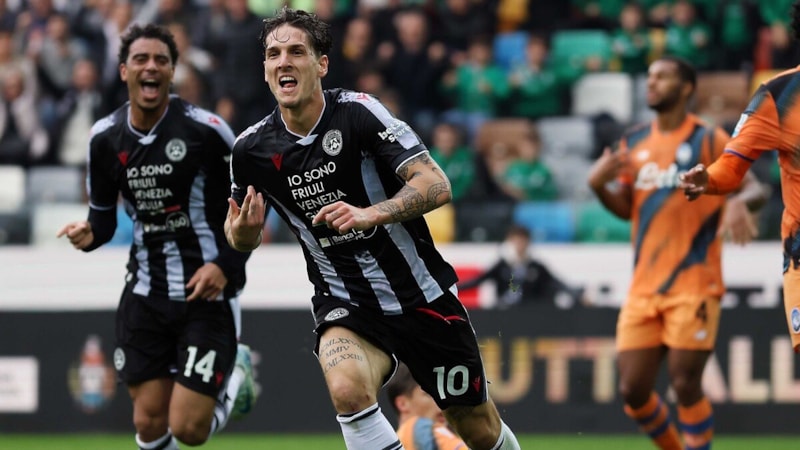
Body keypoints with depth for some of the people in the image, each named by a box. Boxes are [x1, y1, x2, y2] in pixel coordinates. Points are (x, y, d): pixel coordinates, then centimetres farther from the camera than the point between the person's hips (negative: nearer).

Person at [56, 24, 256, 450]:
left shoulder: (205, 130, -12)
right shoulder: (105, 138, 2)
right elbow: (103, 216, 11)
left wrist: (226, 265, -15)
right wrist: (89, 234, -12)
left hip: (207, 291, -4)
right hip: (145, 293, 4)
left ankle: (235, 377, 24)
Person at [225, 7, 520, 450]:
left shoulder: (358, 112, -16)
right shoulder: (252, 148, -5)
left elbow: (436, 185, -20)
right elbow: (239, 232, 11)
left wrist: (370, 214, -36)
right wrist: (241, 234, -14)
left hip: (420, 292, -2)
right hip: (344, 302, 2)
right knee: (347, 389, -32)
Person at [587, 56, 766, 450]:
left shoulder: (708, 140, -3)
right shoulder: (634, 143, 12)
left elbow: (756, 188, -8)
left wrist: (739, 202, -32)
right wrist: (598, 185, -2)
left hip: (694, 285, -5)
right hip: (644, 286, 5)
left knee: (685, 384, -11)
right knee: (632, 388, 1)